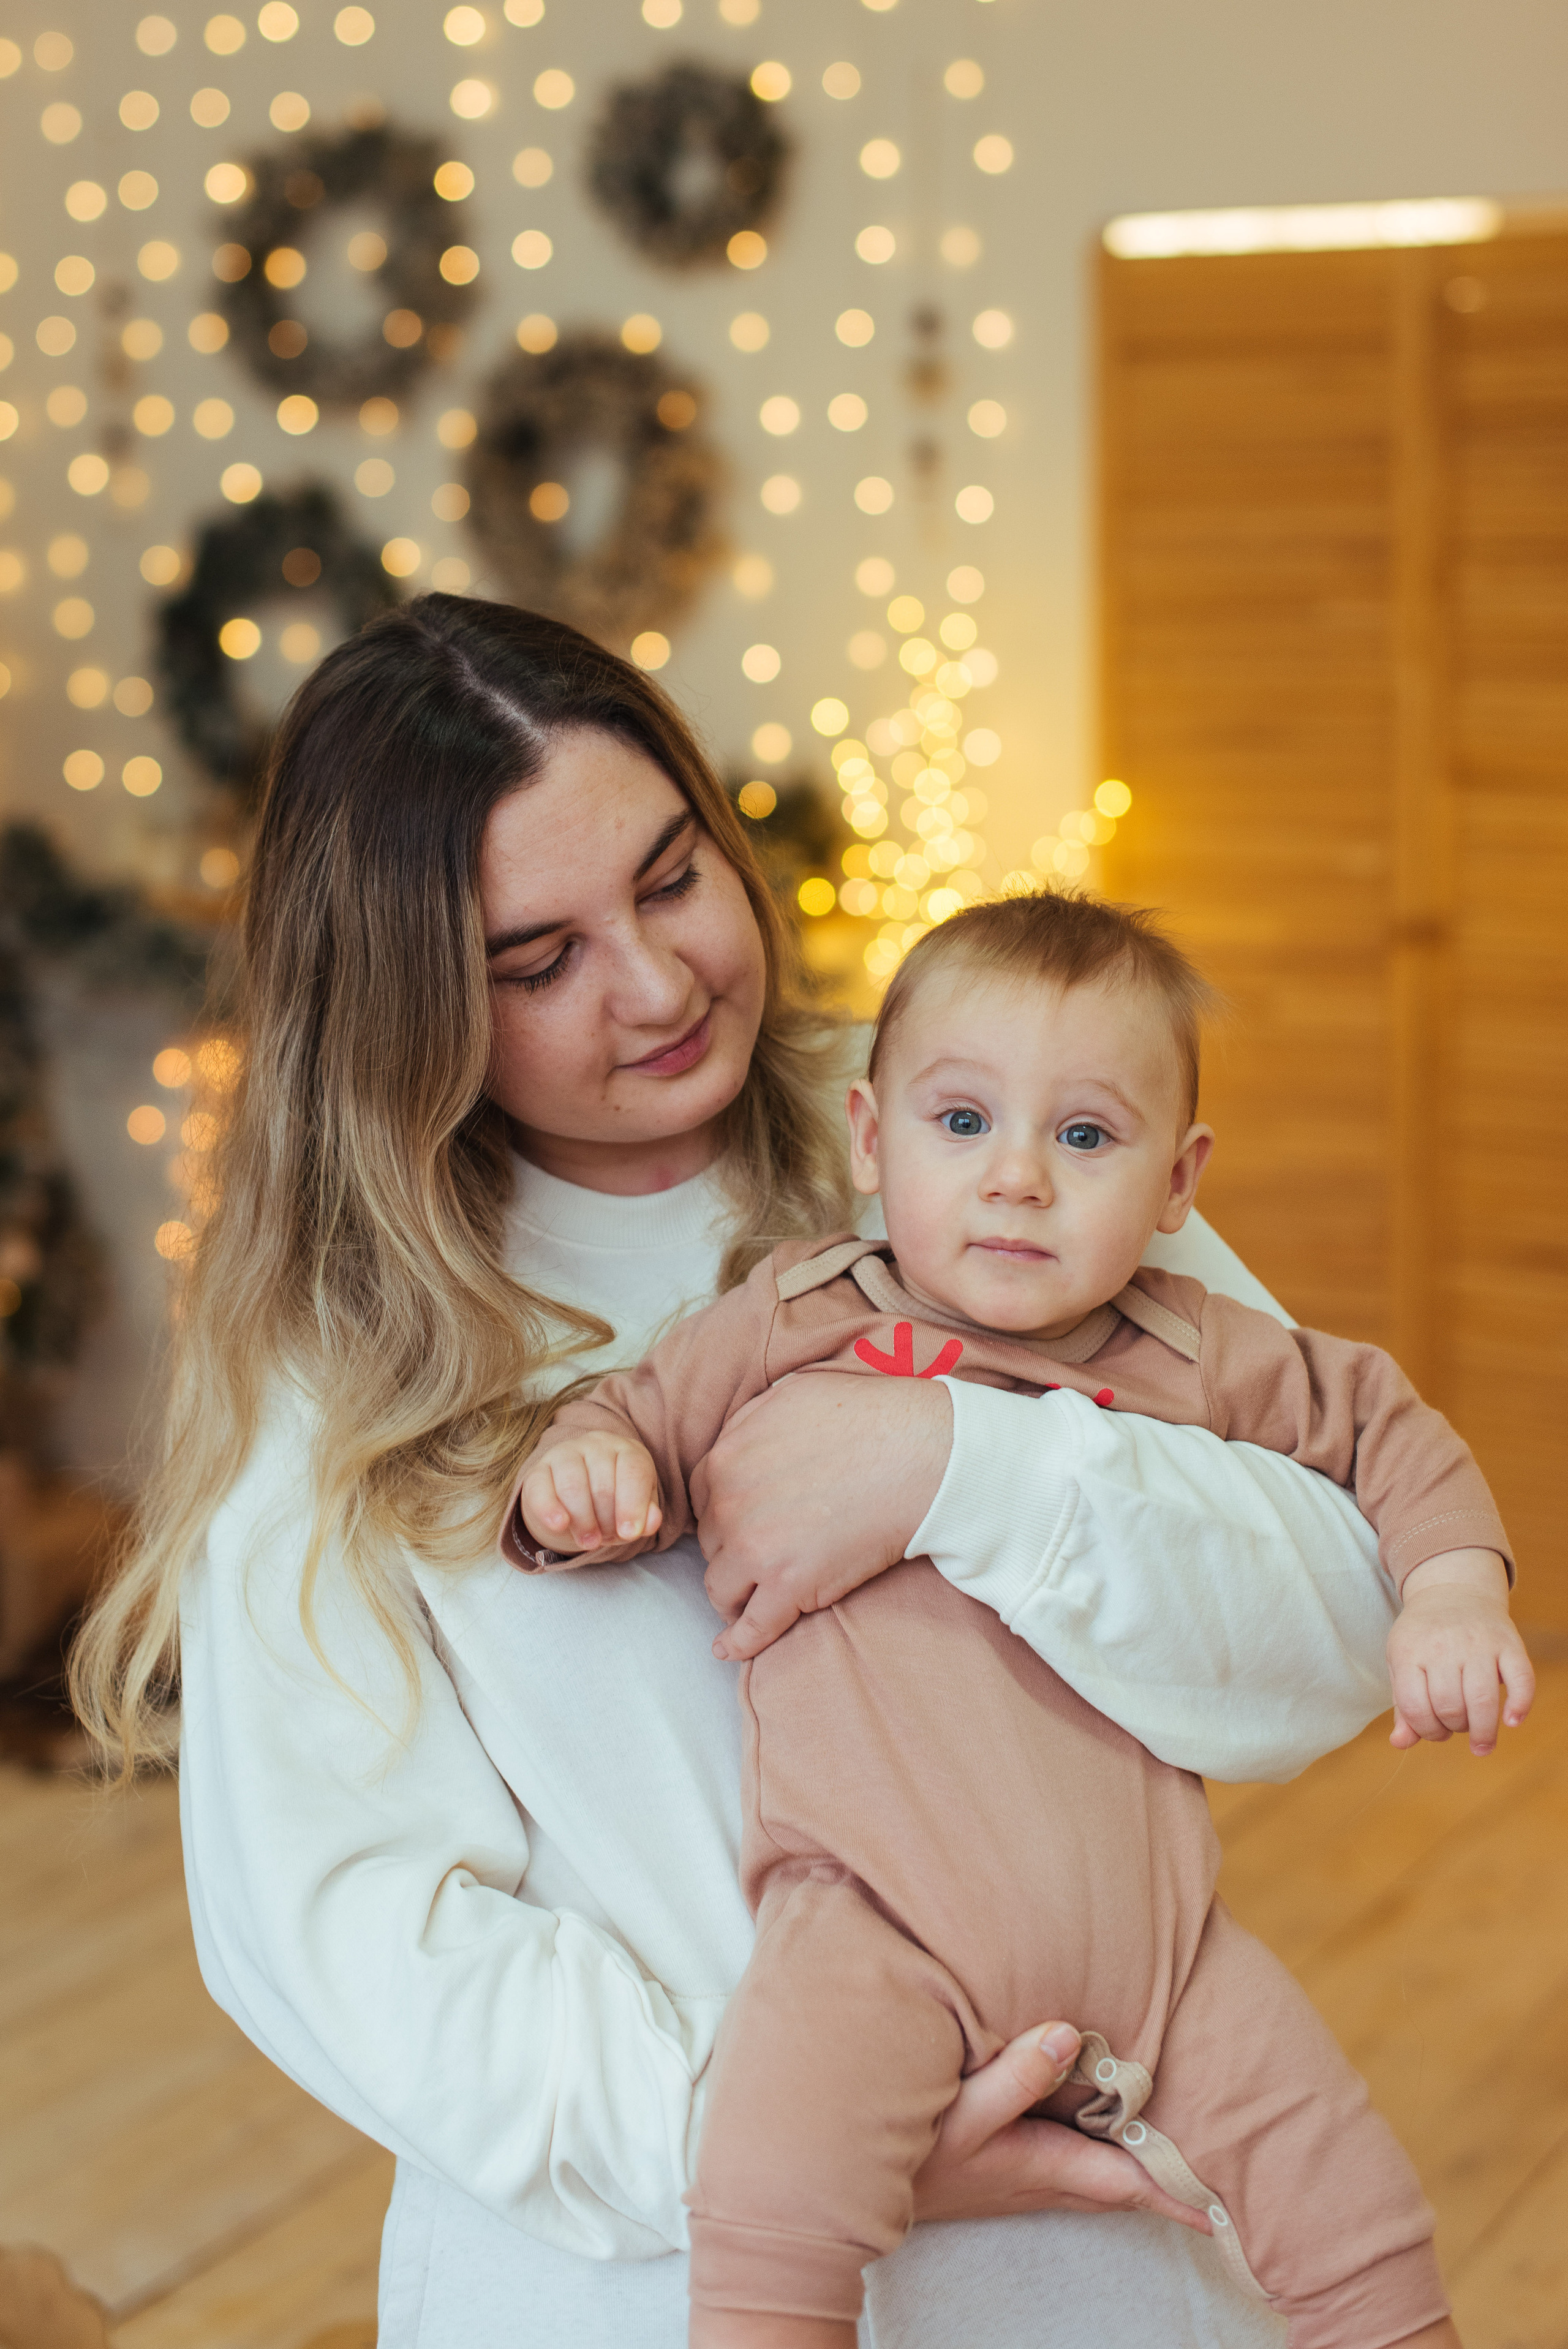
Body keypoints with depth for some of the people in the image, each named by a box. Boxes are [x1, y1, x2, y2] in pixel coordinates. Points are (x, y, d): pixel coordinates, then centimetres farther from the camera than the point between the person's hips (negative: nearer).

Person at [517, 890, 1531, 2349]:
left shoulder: (1193, 1359, 11)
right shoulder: (797, 1323, 6)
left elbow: (1383, 1425, 22)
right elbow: (642, 1412, 11)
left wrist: (1451, 1590, 7)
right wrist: (579, 1469, -11)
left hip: (1148, 1929, 3)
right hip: (879, 1922, -3)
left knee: (1355, 2220, 1)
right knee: (774, 2202, -29)